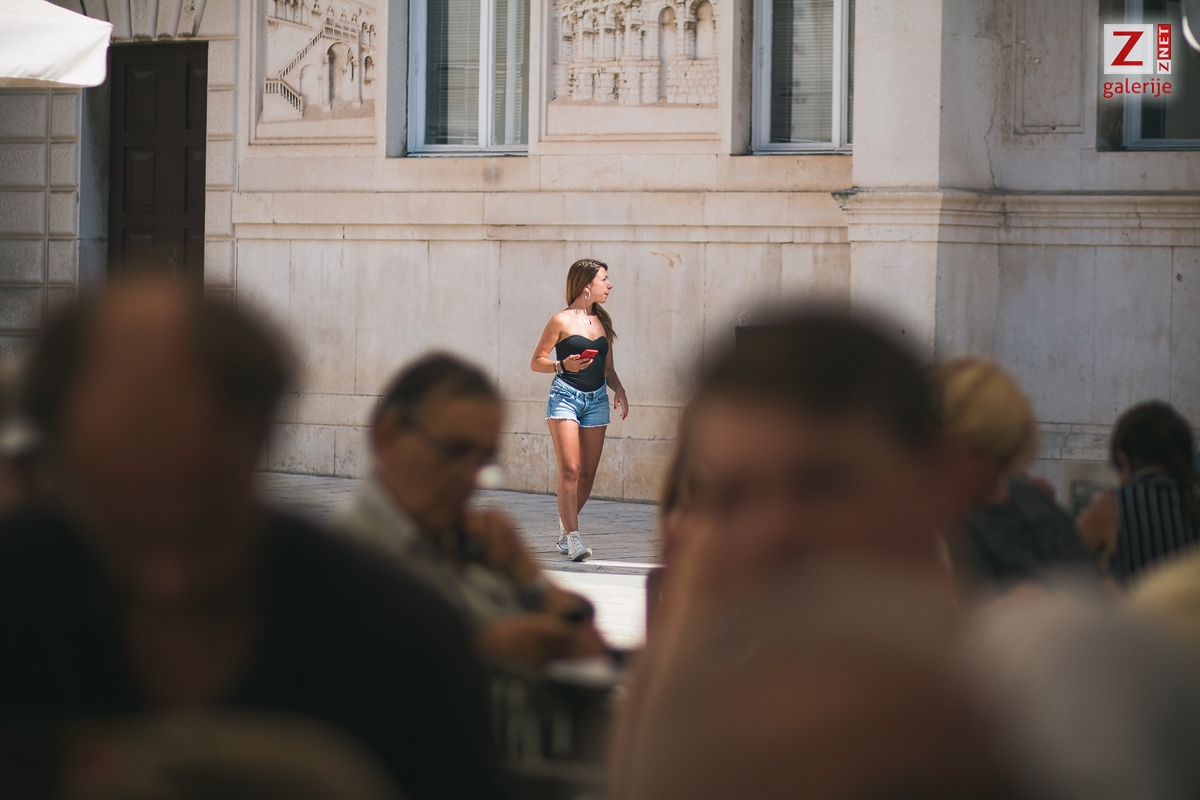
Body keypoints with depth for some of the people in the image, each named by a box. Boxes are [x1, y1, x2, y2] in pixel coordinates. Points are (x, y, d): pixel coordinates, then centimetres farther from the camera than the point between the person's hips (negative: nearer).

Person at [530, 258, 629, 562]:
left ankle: (566, 528, 23)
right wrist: (563, 365, -18)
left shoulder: (602, 321, 14)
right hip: (565, 396, -6)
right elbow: (536, 362, -1)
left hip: (596, 400, 6)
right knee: (569, 470, -15)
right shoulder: (562, 321, -3)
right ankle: (572, 537, -17)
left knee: (587, 475, 4)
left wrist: (619, 390, 2)